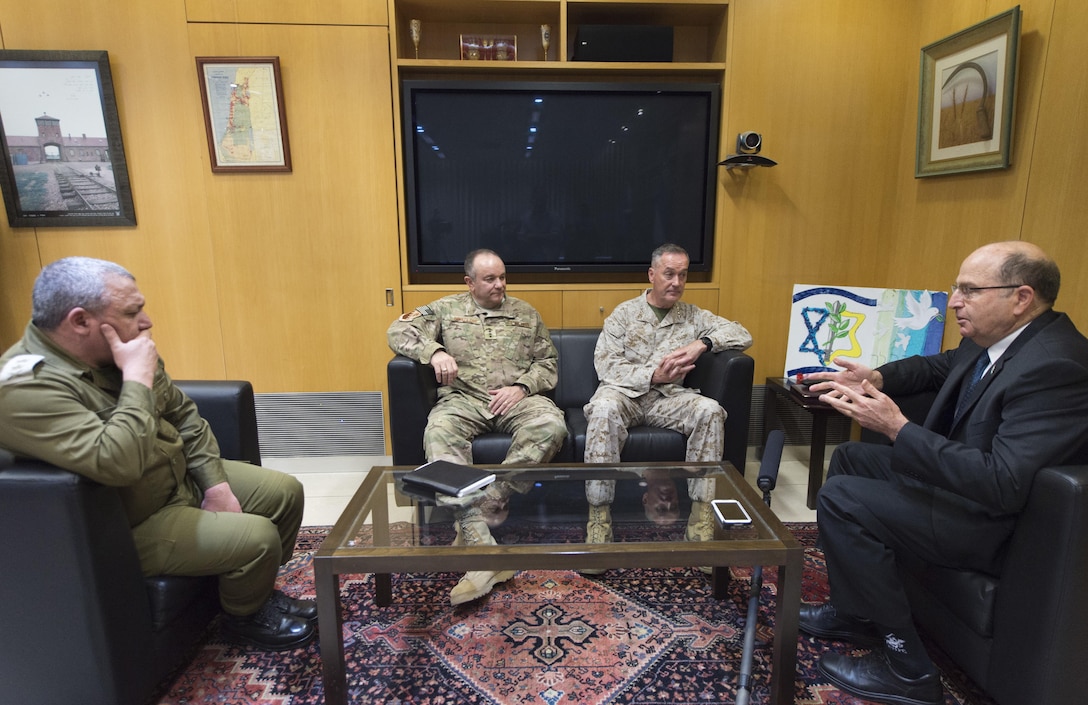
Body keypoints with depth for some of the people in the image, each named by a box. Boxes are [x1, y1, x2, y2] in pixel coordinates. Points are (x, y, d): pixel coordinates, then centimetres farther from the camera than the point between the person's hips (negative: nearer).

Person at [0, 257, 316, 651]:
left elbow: (182, 413, 6)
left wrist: (216, 484, -2)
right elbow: (117, 463, -40)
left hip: (183, 476, 8)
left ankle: (260, 590, 25)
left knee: (285, 493, 4)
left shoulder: (117, 351, -3)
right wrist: (138, 379, -30)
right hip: (131, 525, -8)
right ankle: (245, 618, 12)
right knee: (258, 537, -20)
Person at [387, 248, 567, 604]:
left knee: (551, 426, -32)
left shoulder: (526, 313, 17)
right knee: (439, 434, -35)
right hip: (464, 399, -1)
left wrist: (521, 387, -5)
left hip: (517, 398, 1)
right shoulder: (446, 308, 13)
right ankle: (483, 552, -41)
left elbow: (548, 362, 15)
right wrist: (435, 351, -15)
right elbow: (399, 331, 4)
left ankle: (490, 501, -22)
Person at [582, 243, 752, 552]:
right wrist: (653, 375, -20)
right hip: (625, 391, -2)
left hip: (668, 397, 3)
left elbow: (743, 335, 5)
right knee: (603, 409, -36)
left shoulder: (693, 315, 12)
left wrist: (702, 343, -13)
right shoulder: (624, 313, 5)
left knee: (710, 410, -27)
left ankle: (702, 512, -20)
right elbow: (606, 366, -6)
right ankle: (598, 514, -30)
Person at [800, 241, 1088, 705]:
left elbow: (1003, 484, -34)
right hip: (964, 474, 11)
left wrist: (897, 428, -32)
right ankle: (854, 610, 22)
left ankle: (906, 666, -4)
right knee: (850, 458, 17)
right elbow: (938, 367, 20)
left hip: (998, 518, -10)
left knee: (840, 498, -19)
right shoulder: (994, 339, 0)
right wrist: (878, 378, 0)